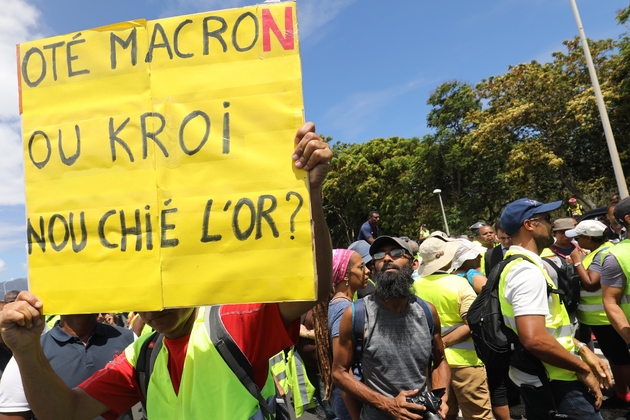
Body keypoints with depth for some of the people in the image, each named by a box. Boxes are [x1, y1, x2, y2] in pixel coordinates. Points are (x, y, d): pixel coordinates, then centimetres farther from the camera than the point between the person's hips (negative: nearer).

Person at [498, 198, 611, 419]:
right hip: (552, 382, -10)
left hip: (537, 378, 10)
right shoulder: (527, 270, -23)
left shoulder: (516, 264, 9)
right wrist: (583, 369, -19)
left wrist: (580, 348, 12)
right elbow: (534, 339, -32)